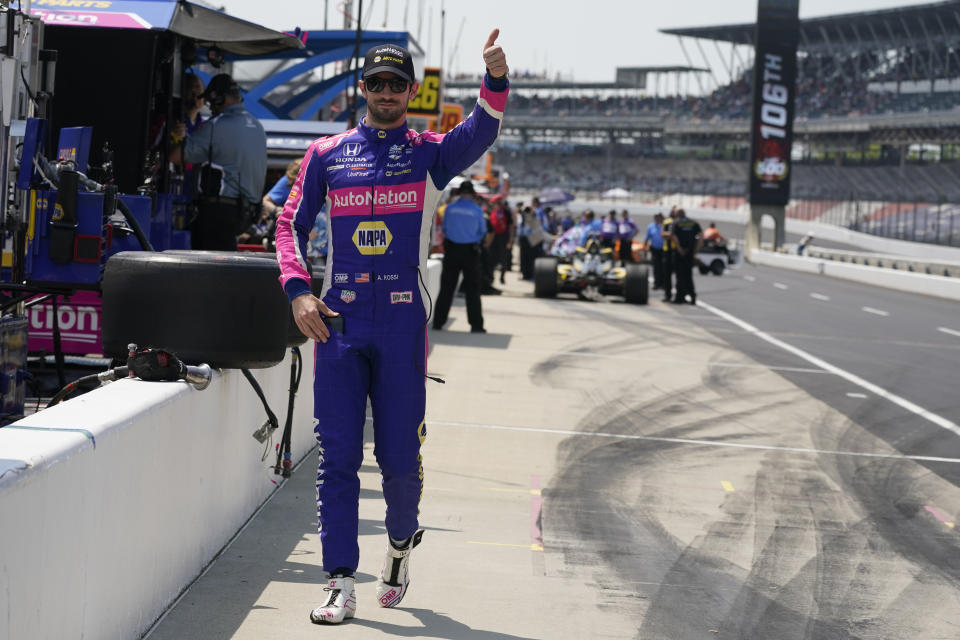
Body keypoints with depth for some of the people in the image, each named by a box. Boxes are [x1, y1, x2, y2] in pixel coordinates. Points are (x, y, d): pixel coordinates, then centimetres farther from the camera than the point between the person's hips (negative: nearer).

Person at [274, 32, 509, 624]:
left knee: (400, 454, 2)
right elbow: (292, 224, 12)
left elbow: (482, 132, -13)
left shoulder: (430, 153, 7)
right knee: (338, 455, -2)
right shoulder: (327, 154, 12)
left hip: (404, 320, -1)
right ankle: (342, 585, 1)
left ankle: (402, 541, 31)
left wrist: (496, 78, -32)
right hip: (338, 320, 1)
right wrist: (298, 292, -3)